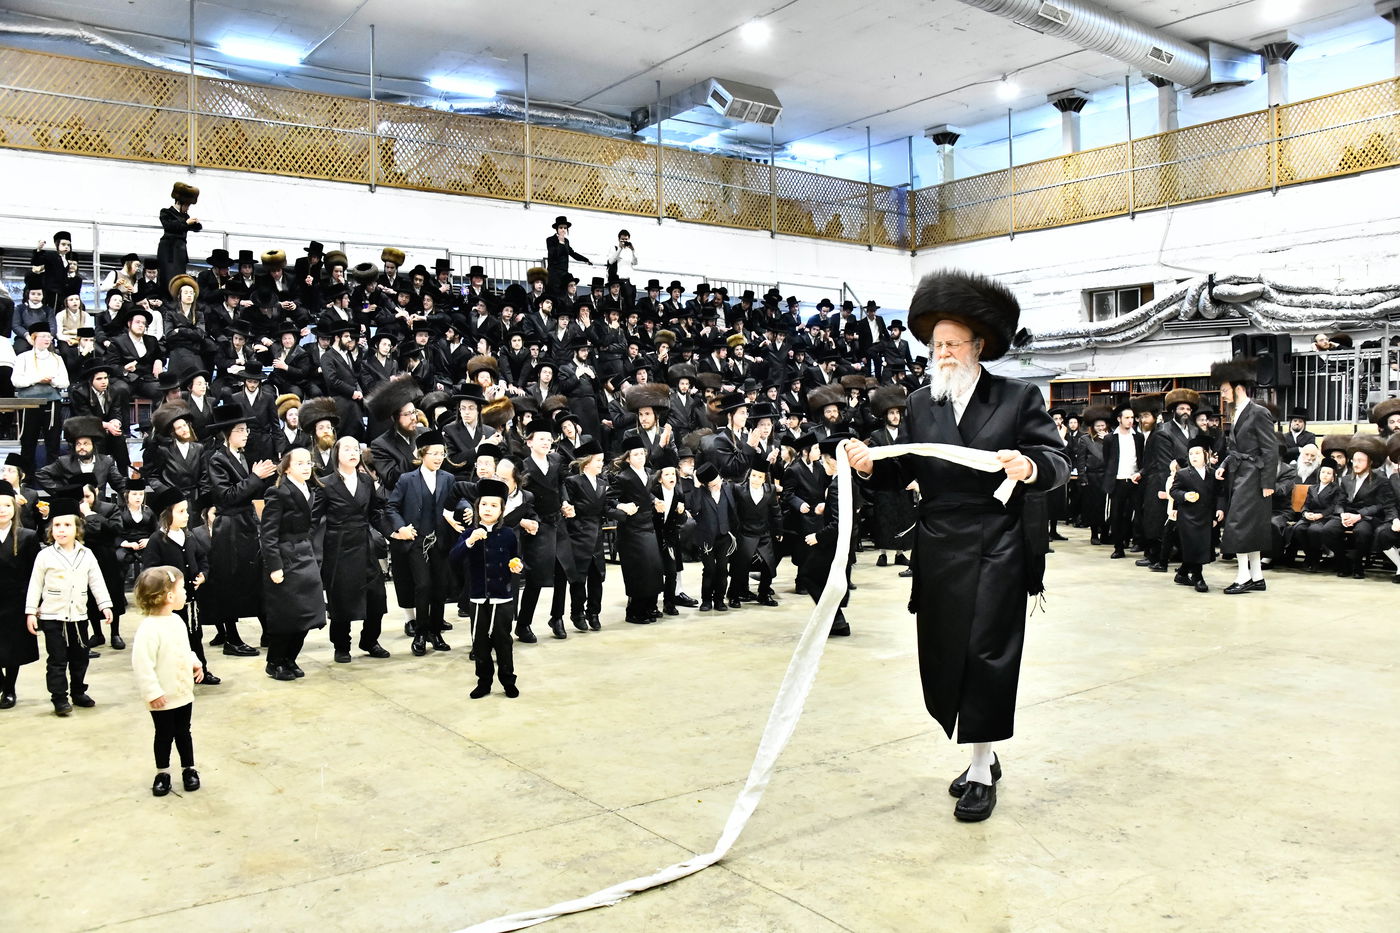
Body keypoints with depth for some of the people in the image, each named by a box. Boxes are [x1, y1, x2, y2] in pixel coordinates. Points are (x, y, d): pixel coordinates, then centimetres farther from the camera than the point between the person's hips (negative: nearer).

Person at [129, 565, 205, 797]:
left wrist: (194, 663, 2)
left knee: (183, 733, 17)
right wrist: (152, 692, -24)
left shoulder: (177, 620, 4)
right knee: (164, 735, 9)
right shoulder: (149, 628, -23)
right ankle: (162, 773, 26)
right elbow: (142, 664, -25)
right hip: (163, 698, -7)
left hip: (184, 693, 7)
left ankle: (188, 769, 29)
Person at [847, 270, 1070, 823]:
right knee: (943, 658, 9)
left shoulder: (1018, 398, -1)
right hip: (938, 553, 4)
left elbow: (1059, 463, -5)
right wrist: (871, 466, -11)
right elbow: (904, 472, 9)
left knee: (986, 654, -3)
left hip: (997, 550, -4)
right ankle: (983, 755, 30)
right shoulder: (920, 404, 9)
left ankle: (982, 771, 13)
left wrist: (1030, 466, -27)